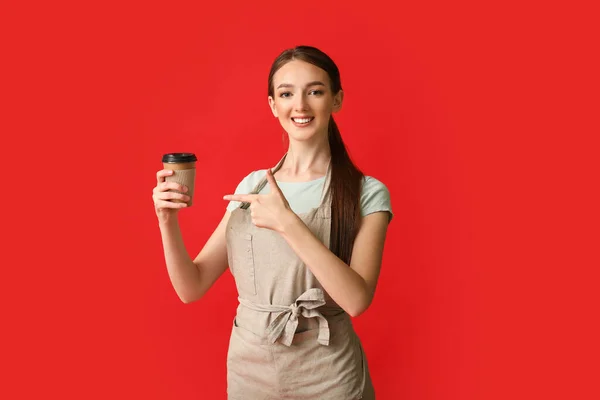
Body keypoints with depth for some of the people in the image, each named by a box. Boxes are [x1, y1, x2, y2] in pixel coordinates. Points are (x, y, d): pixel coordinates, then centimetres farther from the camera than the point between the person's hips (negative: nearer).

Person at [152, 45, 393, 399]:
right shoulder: (251, 185, 2)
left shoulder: (367, 193, -9)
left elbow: (356, 299, -21)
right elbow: (192, 287, 2)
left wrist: (287, 223, -26)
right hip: (248, 369, 4)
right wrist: (168, 221, -14)